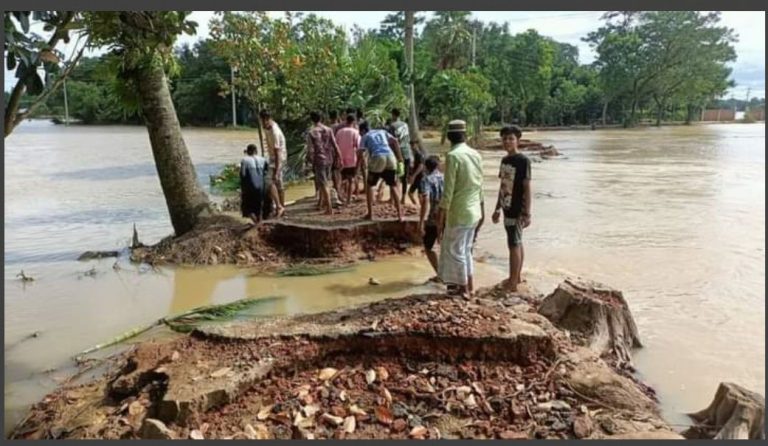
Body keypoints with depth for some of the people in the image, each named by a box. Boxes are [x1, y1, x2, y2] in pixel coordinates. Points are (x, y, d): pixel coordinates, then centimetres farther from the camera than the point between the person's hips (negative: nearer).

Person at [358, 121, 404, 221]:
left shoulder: (365, 137, 17)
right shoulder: (382, 131, 27)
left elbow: (361, 153, 5)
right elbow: (394, 141, 13)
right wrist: (400, 159, 10)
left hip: (378, 158, -3)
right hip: (390, 157, 3)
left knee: (369, 185, 16)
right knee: (393, 186, 15)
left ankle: (370, 214, 15)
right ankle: (400, 214, 7)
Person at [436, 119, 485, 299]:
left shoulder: (453, 156, -17)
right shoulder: (475, 154, 4)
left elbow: (448, 190, -19)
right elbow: (480, 185, 12)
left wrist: (440, 218, -14)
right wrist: (481, 208, 23)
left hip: (459, 212, -7)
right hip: (474, 211, 7)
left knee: (455, 251, 8)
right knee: (465, 249, 20)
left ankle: (463, 289, 17)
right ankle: (468, 284, 30)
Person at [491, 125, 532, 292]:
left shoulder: (523, 161, -15)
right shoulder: (504, 160, 9)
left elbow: (527, 188, -16)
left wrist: (527, 214, -18)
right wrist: (497, 209, 17)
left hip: (517, 211, -8)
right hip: (507, 209, 8)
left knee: (514, 245, -3)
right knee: (516, 243, 16)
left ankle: (512, 283, 4)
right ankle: (517, 277, 26)